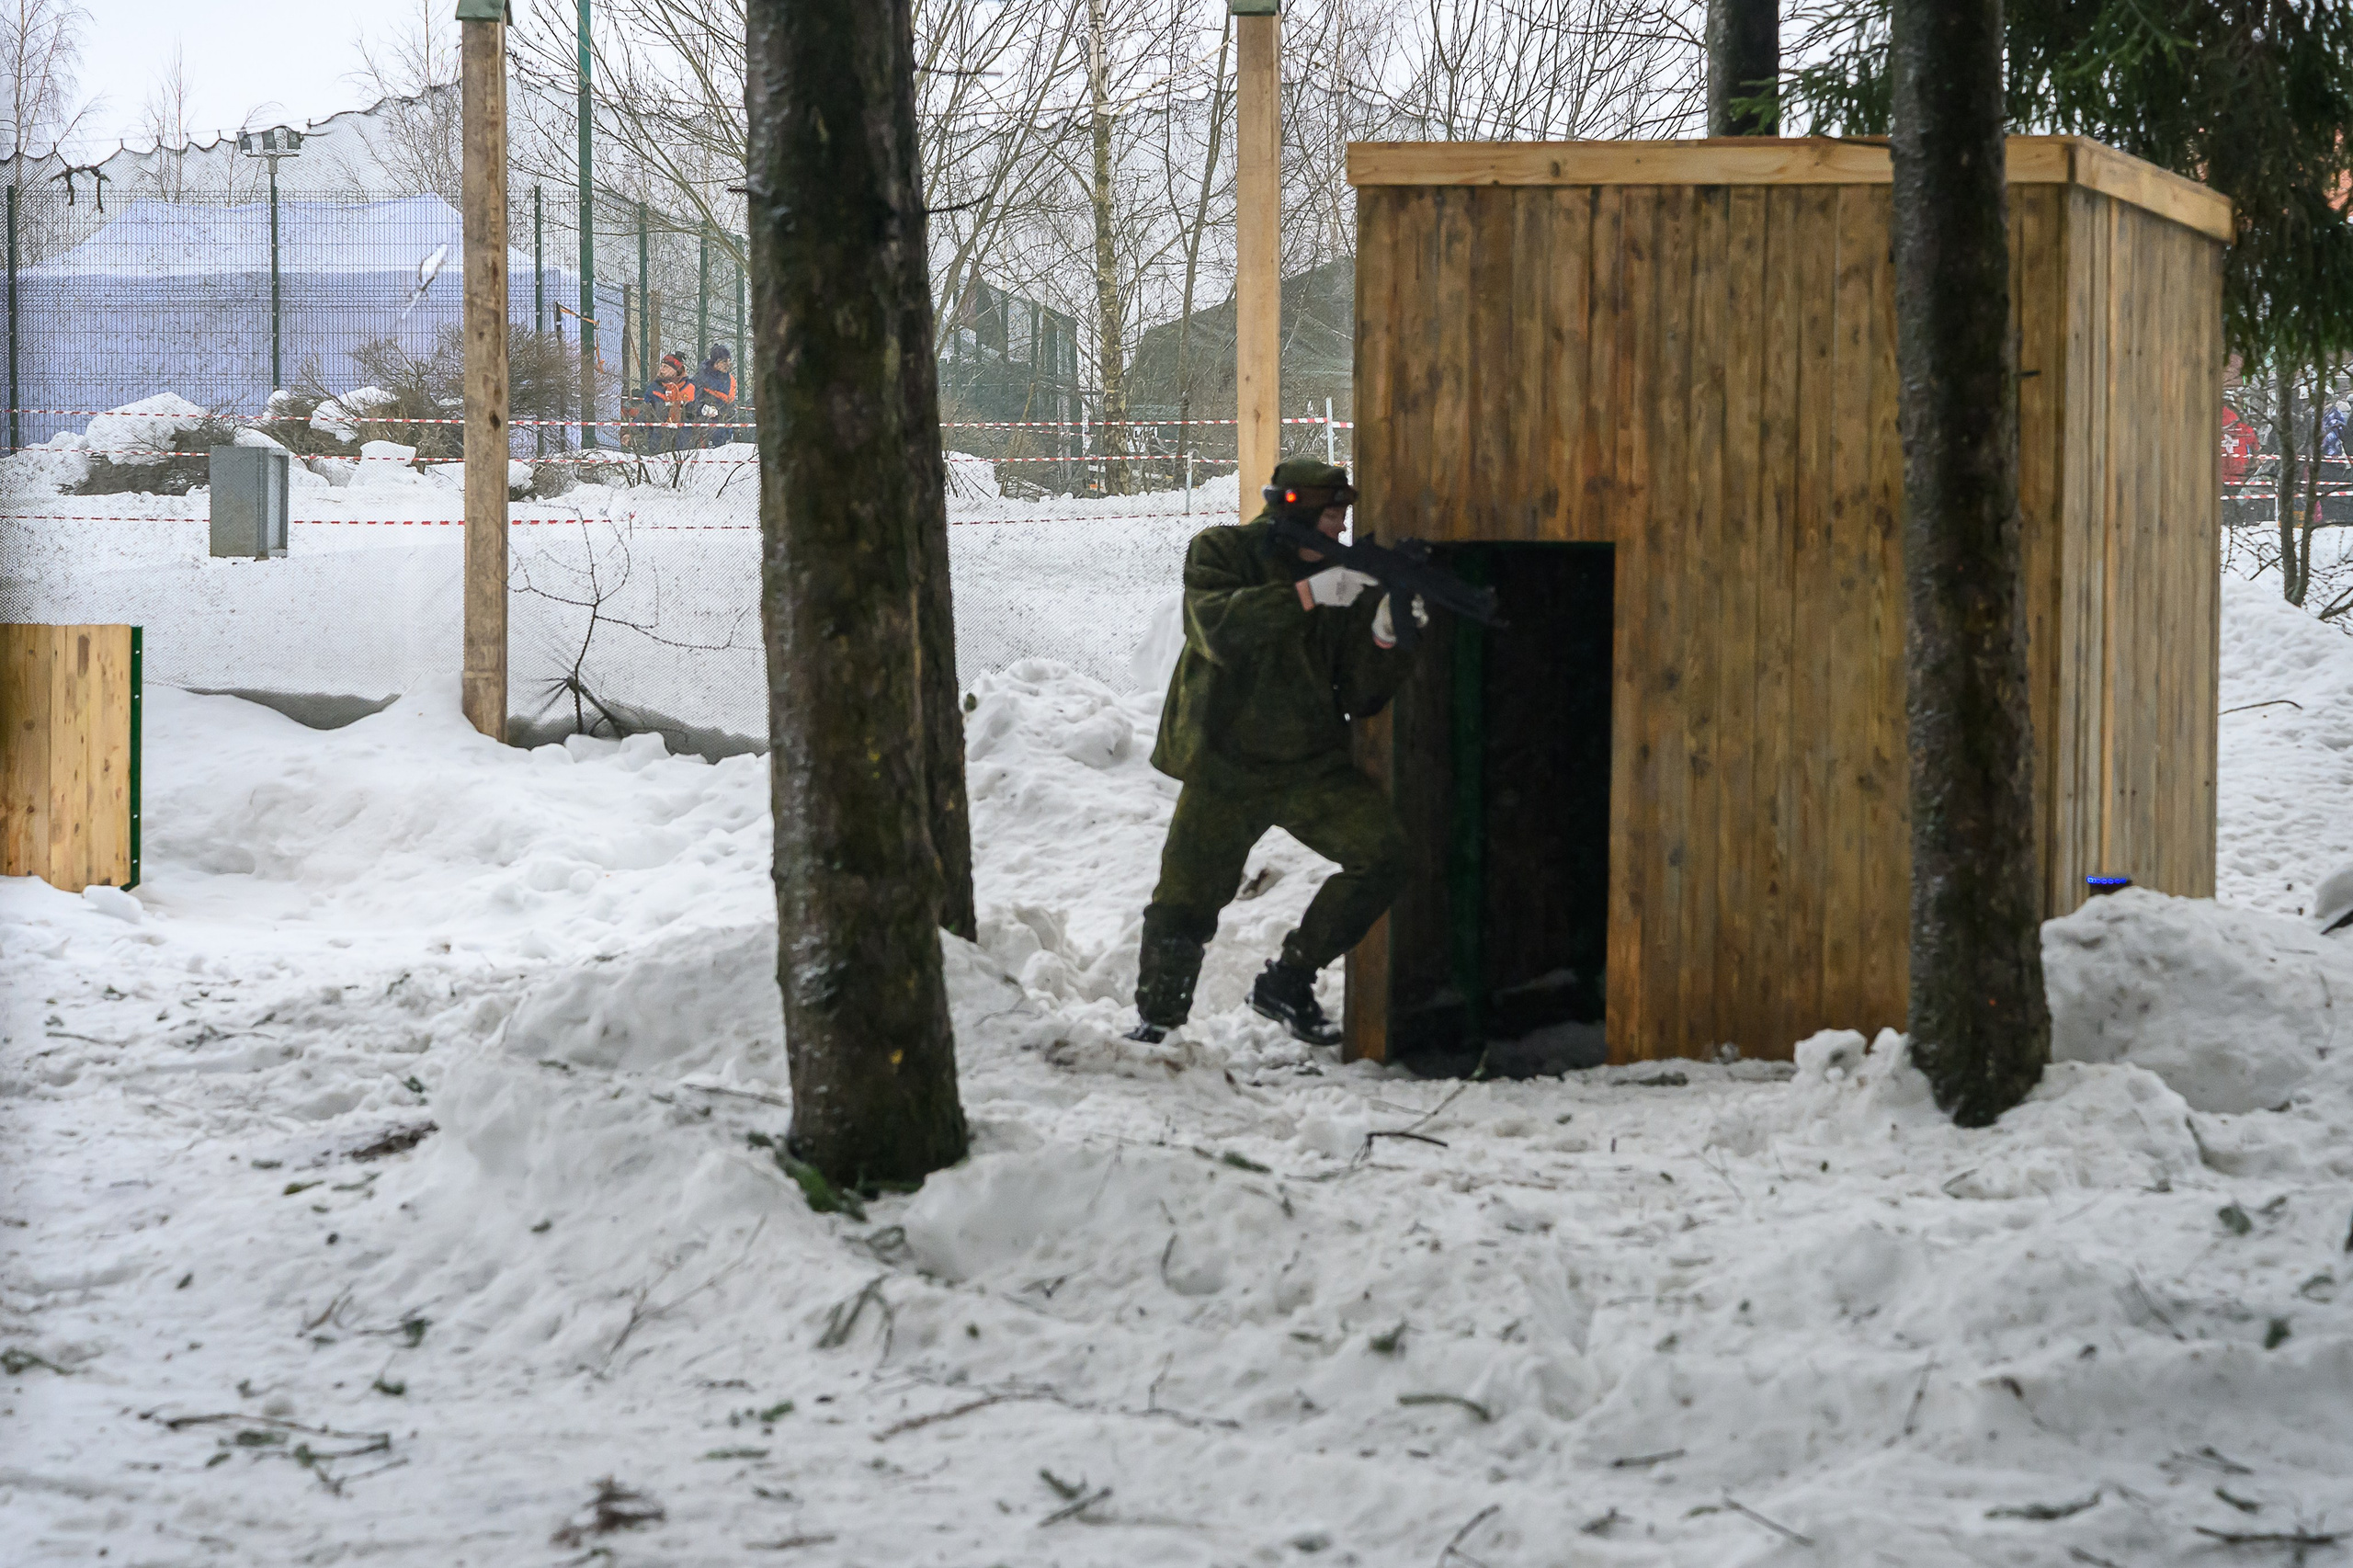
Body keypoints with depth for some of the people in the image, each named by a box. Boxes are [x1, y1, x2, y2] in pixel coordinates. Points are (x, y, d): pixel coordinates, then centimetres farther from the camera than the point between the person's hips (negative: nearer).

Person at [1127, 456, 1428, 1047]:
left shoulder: (1344, 579, 4)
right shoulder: (1221, 553, -5)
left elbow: (1361, 698, 1)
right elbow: (1220, 629, -26)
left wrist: (1383, 637, -18)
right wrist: (1309, 594, -30)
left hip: (1312, 766, 3)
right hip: (1225, 770, -3)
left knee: (1382, 855, -15)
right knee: (1185, 903, -4)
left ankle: (1287, 982, -1)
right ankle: (1157, 1015, 21)